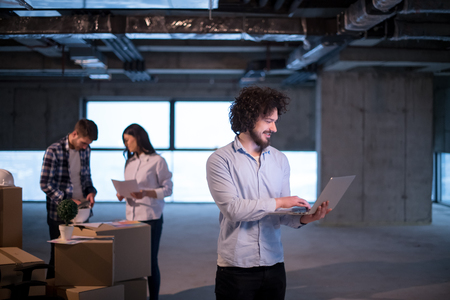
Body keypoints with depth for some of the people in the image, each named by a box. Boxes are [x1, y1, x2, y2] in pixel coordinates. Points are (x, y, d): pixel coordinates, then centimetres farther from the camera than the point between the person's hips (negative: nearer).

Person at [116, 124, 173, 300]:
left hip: (151, 217, -6)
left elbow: (167, 189, -7)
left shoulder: (157, 161, -6)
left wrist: (146, 193, -22)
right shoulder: (130, 162, 14)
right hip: (131, 217, 6)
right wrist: (122, 194, -3)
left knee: (150, 261, 0)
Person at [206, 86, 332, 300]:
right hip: (236, 267, -4)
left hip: (274, 265, 4)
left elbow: (281, 215, 5)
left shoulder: (280, 160, 9)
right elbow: (232, 208, -17)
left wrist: (303, 218, -14)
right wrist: (277, 202, -15)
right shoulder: (220, 160, -6)